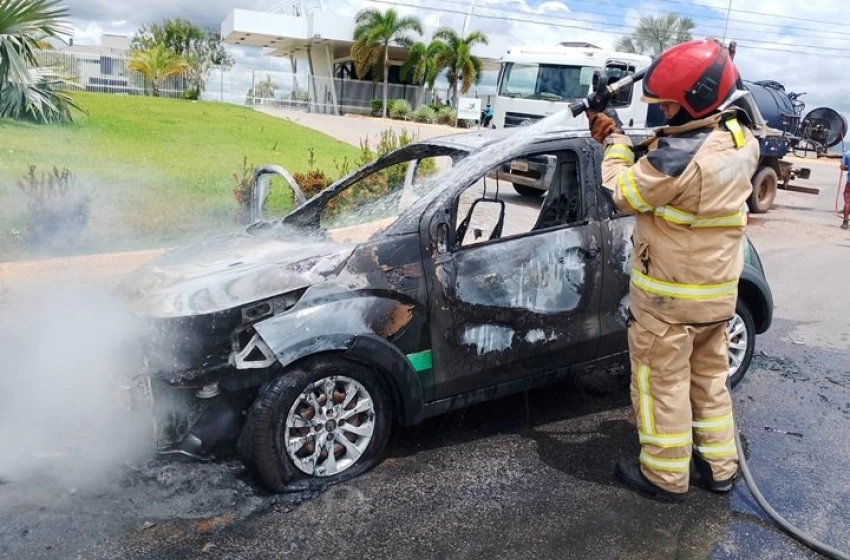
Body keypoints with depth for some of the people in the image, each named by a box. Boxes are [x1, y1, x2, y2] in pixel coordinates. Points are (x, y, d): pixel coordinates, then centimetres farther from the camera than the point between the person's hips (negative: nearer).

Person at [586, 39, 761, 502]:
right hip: (718, 289, 8)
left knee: (662, 383, 8)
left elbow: (624, 194, -14)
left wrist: (616, 141, -2)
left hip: (668, 295, -8)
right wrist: (629, 140, -1)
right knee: (710, 377, 21)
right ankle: (719, 466, 34)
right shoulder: (741, 138, -2)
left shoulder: (679, 156, -29)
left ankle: (665, 476, 22)